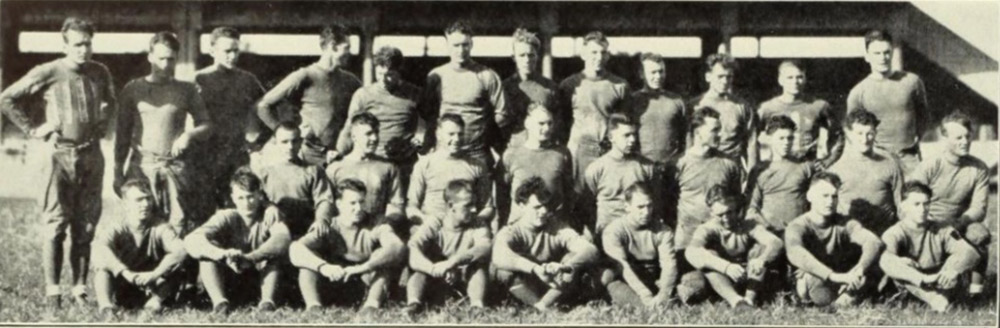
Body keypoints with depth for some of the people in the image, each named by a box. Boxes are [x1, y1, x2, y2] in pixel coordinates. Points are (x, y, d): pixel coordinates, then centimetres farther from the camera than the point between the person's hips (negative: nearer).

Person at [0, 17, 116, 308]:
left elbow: (111, 103, 28)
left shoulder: (100, 73, 7)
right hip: (60, 155, -4)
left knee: (85, 226, 5)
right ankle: (52, 291, -2)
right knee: (55, 224, -5)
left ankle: (81, 289, 10)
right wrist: (32, 129, -1)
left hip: (92, 155, 4)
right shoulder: (47, 73, -6)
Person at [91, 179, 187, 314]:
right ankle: (105, 304, -40)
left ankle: (157, 299, -38)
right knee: (102, 264, -25)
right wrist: (126, 273, -47)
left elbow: (181, 250, -28)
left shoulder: (160, 228, -8)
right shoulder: (115, 227, -9)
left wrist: (154, 274, -42)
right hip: (123, 292, 0)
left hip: (153, 287, 0)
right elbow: (99, 248, -32)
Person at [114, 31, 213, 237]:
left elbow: (206, 127, 10)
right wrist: (118, 172, 5)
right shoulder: (133, 89, 7)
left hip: (177, 167, 0)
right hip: (142, 166, 0)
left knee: (182, 226, -6)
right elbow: (123, 133, 9)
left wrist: (189, 135, -12)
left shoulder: (187, 90, 8)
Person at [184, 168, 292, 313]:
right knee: (206, 254, -22)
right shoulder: (226, 217, -8)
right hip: (232, 285, 1)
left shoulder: (270, 213, -10)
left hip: (264, 280, -1)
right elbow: (191, 240, -25)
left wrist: (249, 258, -47)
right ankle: (220, 303, -37)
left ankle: (267, 301, -37)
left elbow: (283, 238, -33)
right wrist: (224, 254, -45)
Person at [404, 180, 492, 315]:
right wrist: (434, 269, -44)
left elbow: (485, 248, -28)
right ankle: (413, 303, -46)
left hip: (465, 282, 1)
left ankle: (476, 305, -41)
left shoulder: (478, 228, -4)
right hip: (437, 285, -1)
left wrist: (454, 261, -42)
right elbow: (412, 249, -25)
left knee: (480, 264, -24)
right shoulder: (433, 226, -7)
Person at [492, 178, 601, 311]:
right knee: (505, 270, -30)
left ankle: (544, 304, -28)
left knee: (573, 258, -21)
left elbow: (592, 251, -19)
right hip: (523, 294, -2)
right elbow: (499, 258, -34)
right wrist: (535, 268, -50)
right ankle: (541, 308, -27)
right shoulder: (510, 232, -9)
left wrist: (565, 267, -42)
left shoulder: (558, 230, -3)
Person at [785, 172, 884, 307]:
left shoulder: (845, 224, -5)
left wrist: (859, 270, -43)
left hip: (839, 284, 3)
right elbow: (795, 254, -38)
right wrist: (833, 275, -50)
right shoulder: (797, 226, -16)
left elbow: (874, 242, -22)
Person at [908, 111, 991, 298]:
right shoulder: (929, 167, -10)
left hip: (960, 227, 1)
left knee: (980, 233, -30)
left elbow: (979, 208, -8)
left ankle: (976, 288, -17)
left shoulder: (979, 169, -3)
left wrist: (959, 222, -28)